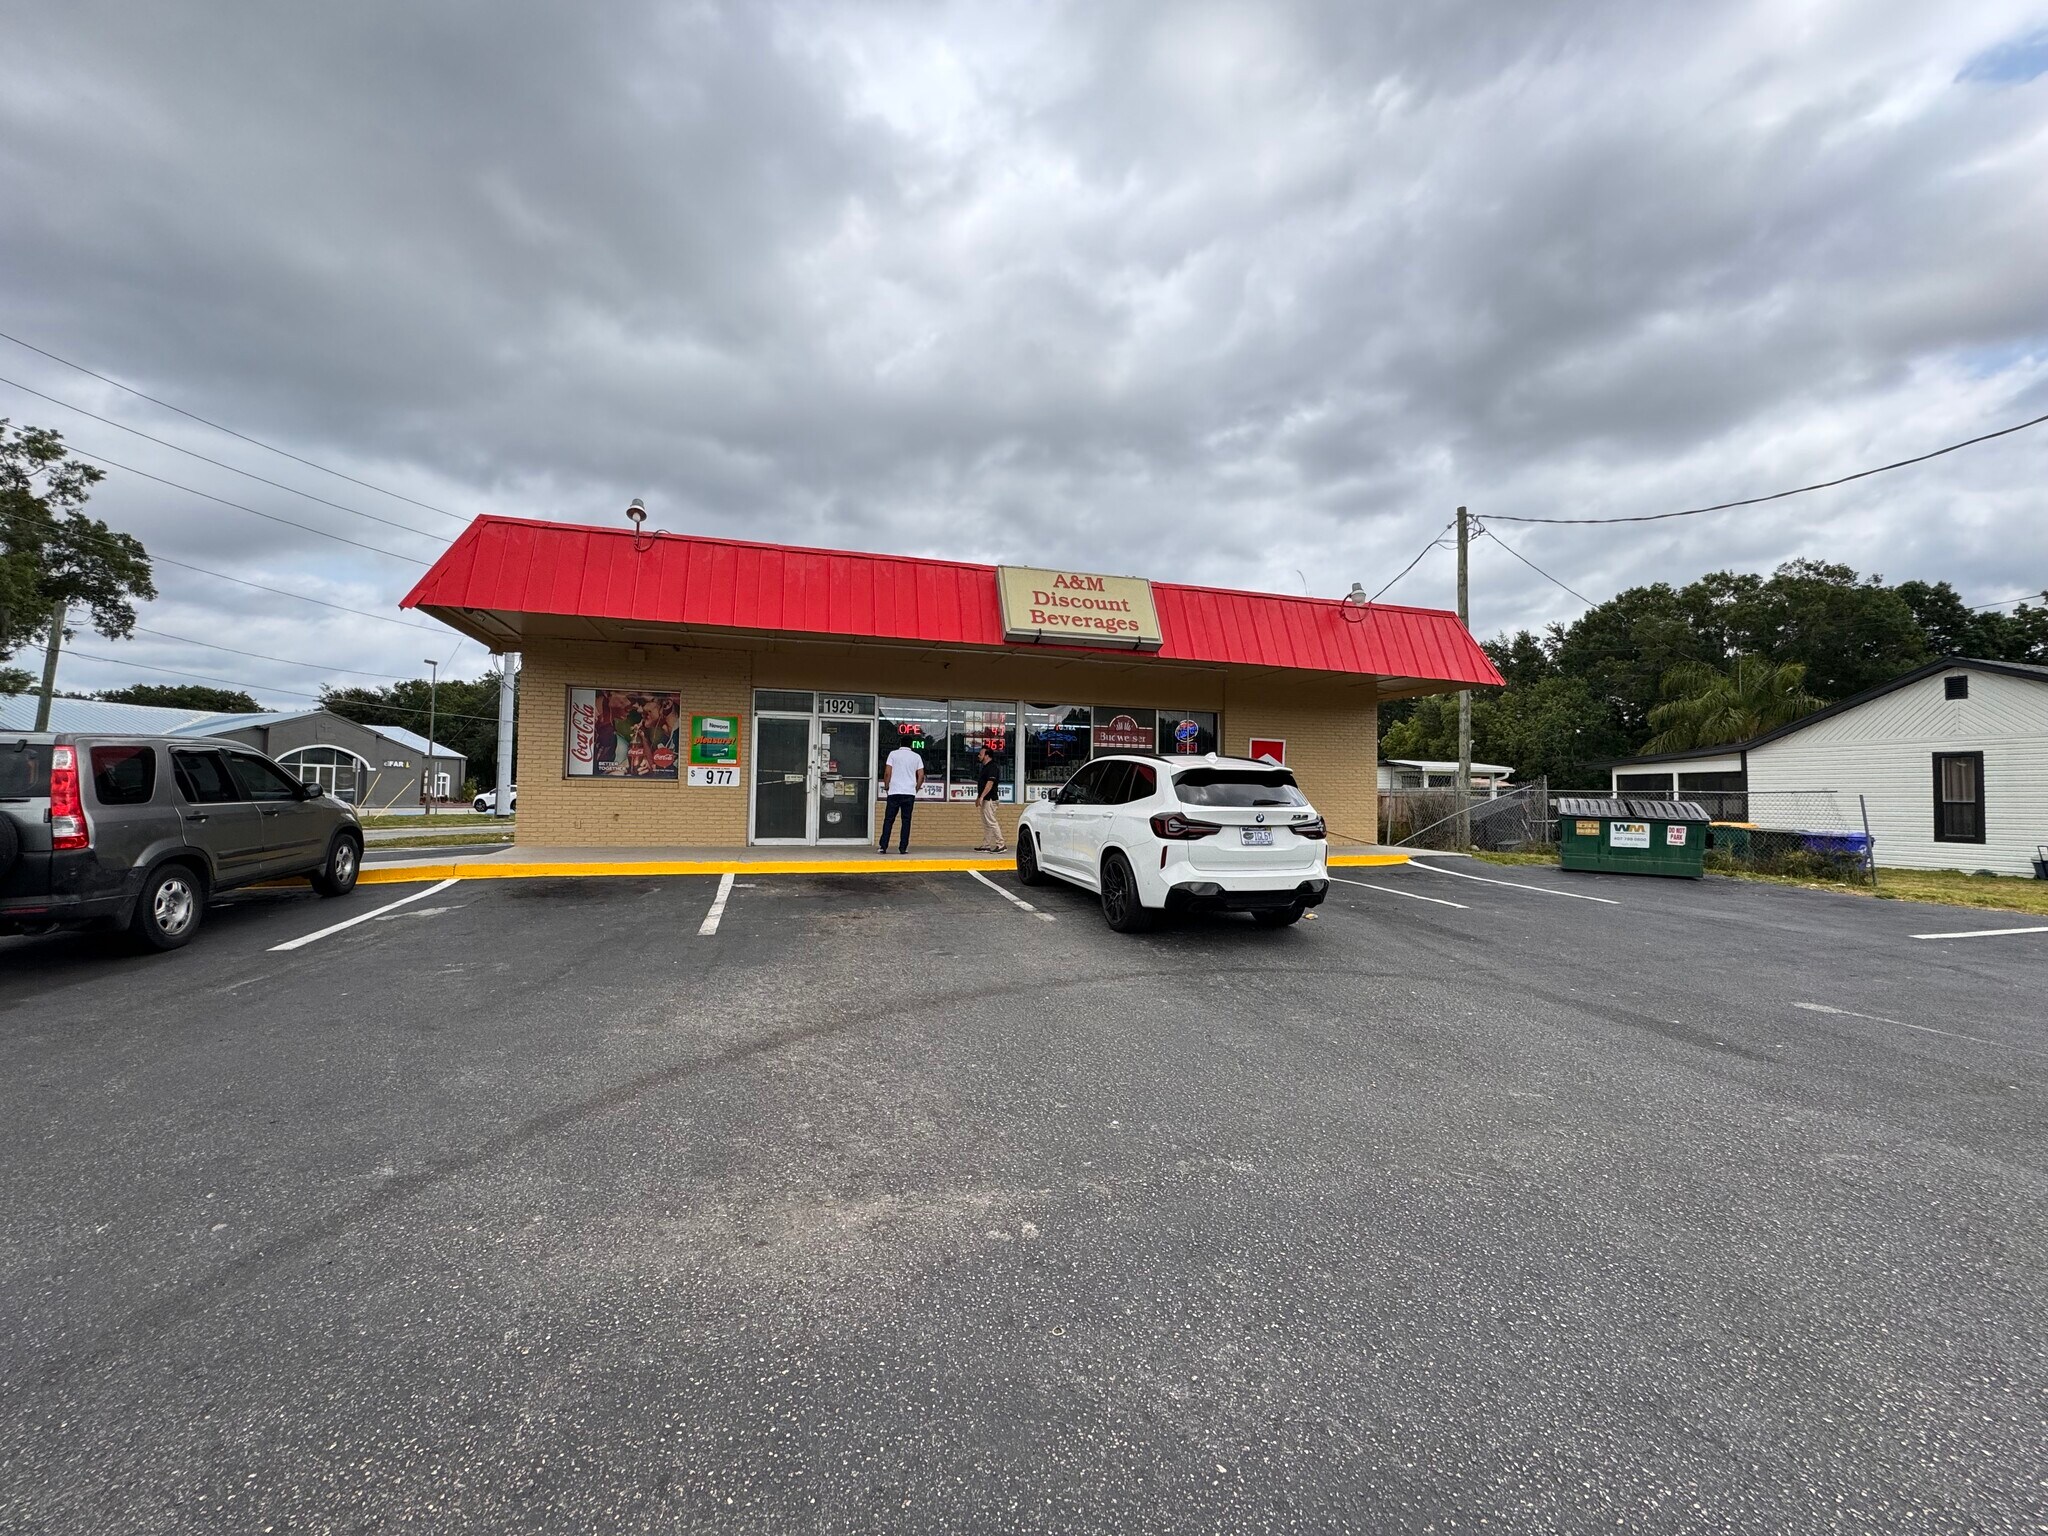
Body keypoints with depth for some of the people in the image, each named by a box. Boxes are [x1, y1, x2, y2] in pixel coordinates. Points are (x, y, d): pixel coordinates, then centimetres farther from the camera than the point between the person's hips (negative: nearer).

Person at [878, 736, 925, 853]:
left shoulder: (893, 754, 3)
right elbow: (921, 776, 4)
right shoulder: (916, 757, 8)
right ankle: (903, 848, 3)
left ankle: (883, 847, 0)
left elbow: (887, 772, -3)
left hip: (894, 792, -1)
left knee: (888, 820, 3)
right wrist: (916, 789, 15)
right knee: (906, 820, 6)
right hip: (910, 793, 1)